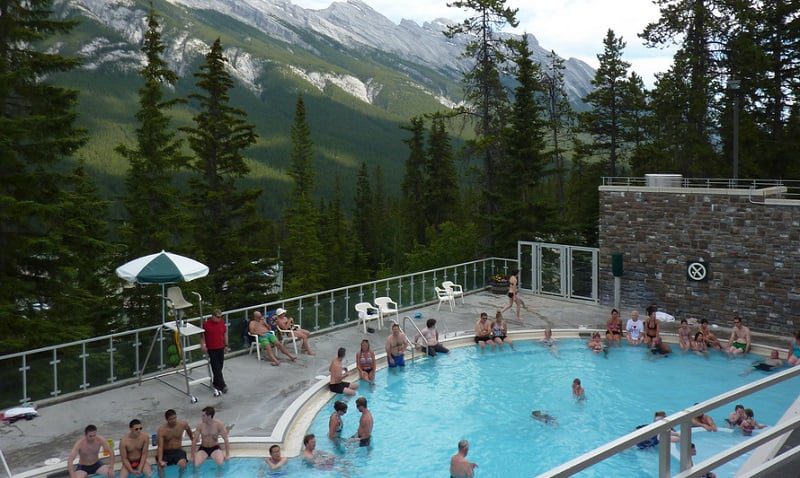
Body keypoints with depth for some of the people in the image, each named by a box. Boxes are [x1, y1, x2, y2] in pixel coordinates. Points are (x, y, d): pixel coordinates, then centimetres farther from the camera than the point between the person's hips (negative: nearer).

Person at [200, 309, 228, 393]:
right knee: (216, 367, -8)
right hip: (211, 349, -5)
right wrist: (203, 345, -15)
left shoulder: (222, 323, 3)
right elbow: (202, 335, -3)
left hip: (221, 348, 5)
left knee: (219, 367, 12)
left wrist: (226, 345, 14)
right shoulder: (206, 324, -10)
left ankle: (216, 382, 28)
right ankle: (222, 385, -9)